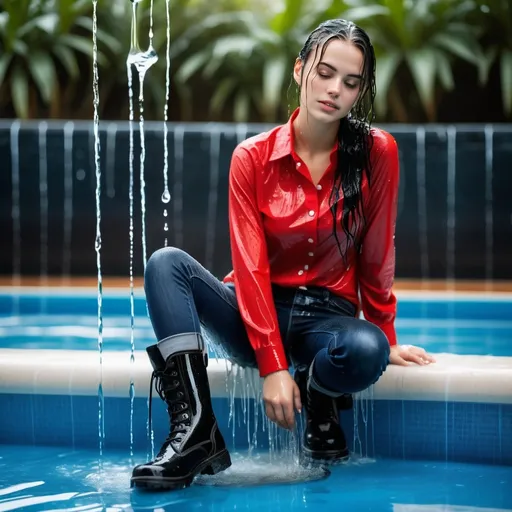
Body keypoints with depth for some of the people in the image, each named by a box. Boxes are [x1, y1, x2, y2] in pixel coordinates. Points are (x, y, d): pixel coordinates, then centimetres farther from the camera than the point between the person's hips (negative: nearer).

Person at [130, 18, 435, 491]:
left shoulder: (377, 152, -7)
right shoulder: (252, 157, -6)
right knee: (166, 263, -25)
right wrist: (273, 366, -21)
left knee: (367, 351, -38)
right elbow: (250, 266, -12)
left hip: (328, 315, -1)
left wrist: (386, 339, 4)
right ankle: (196, 428, -35)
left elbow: (377, 254, 1)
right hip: (255, 314, 2)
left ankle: (322, 401, 0)